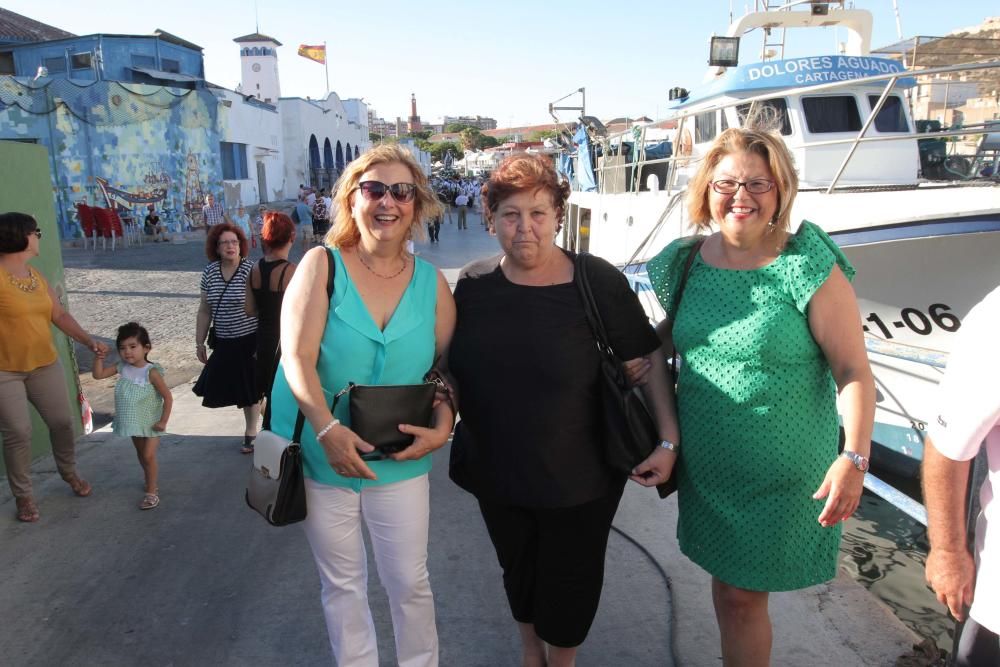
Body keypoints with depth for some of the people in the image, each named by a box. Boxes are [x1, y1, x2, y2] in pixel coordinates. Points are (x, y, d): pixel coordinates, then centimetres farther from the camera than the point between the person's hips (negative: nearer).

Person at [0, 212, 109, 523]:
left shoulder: (36, 274, 6)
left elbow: (59, 314, 9)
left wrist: (88, 340, 0)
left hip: (44, 365, 7)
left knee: (62, 421, 13)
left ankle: (69, 472, 37)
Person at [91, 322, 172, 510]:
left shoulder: (151, 372, -23)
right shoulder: (122, 367, -5)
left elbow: (168, 397, -20)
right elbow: (98, 375, 1)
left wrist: (163, 421, -19)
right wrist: (99, 357, -12)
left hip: (150, 422, -7)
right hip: (134, 422, 7)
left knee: (148, 455, -8)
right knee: (141, 455, 20)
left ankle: (151, 492, 3)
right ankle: (153, 481, 40)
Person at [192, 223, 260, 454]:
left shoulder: (251, 270, -13)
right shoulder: (209, 272, 2)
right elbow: (205, 310, 9)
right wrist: (200, 342, 10)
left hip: (250, 341, -5)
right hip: (224, 343, 5)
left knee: (251, 389, 6)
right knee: (238, 387, 13)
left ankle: (251, 432, 25)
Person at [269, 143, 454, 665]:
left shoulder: (431, 283, -1)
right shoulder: (321, 265, -8)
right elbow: (297, 357, -16)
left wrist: (442, 427, -13)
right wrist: (328, 429, -28)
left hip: (399, 462, 2)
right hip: (322, 455, -1)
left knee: (409, 581, 12)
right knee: (342, 584, 15)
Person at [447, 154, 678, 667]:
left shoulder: (597, 282, -17)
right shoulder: (474, 283, -5)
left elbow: (647, 359, -11)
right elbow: (451, 365, 10)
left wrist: (669, 437, -16)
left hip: (579, 478, -3)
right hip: (496, 471, 3)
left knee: (569, 581, 16)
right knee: (518, 571, 24)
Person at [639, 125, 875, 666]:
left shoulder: (809, 268, -16)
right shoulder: (686, 262, -1)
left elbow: (853, 370, -14)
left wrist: (854, 457, -21)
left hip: (780, 473, -5)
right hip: (704, 462, 5)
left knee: (743, 595, 7)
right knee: (726, 582, 21)